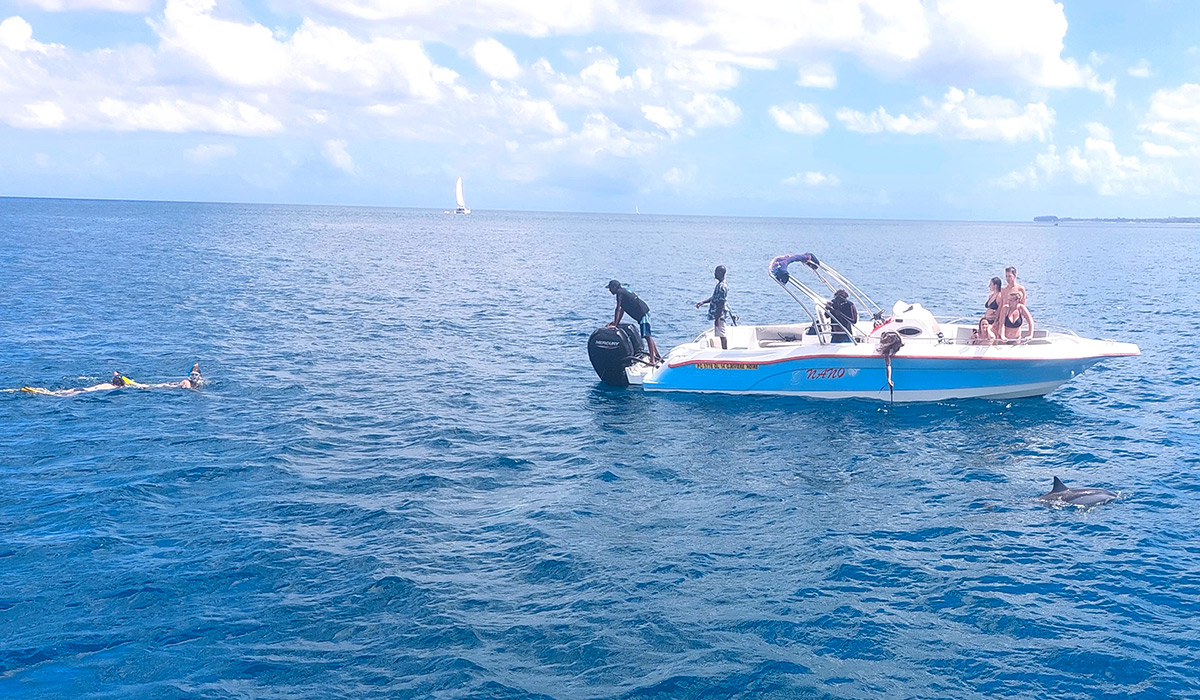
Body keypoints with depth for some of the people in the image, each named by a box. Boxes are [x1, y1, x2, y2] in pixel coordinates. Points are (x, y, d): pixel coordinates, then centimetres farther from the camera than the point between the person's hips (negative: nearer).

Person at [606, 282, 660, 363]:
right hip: (643, 313, 10)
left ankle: (653, 360, -22)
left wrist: (615, 324, -10)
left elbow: (618, 309, -11)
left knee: (647, 336, -15)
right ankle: (658, 357, 23)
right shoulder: (624, 291, 22)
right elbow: (622, 310, 23)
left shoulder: (619, 292, -7)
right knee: (648, 336, 17)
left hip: (643, 312, -10)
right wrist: (616, 322, 21)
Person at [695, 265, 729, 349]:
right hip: (716, 315, 10)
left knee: (722, 336, -6)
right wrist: (703, 302, 13)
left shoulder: (722, 286, -18)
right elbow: (713, 298, 24)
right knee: (721, 336, 14)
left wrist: (717, 318, -21)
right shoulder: (719, 285, 14)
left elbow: (721, 303, -21)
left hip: (719, 315, -10)